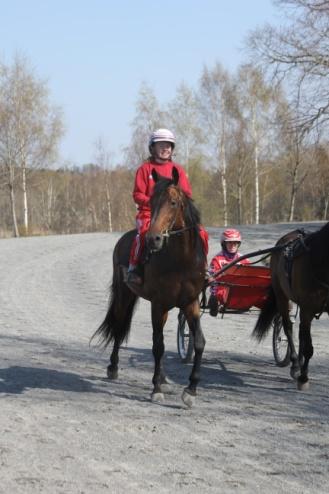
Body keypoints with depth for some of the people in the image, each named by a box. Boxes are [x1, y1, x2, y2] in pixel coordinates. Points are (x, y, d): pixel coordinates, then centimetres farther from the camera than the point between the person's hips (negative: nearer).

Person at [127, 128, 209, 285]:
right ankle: (133, 268, -23)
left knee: (201, 233, -12)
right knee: (144, 231, -36)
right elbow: (137, 195, -1)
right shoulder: (145, 168, 4)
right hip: (149, 212, -3)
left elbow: (187, 194, 11)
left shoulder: (178, 169, 13)